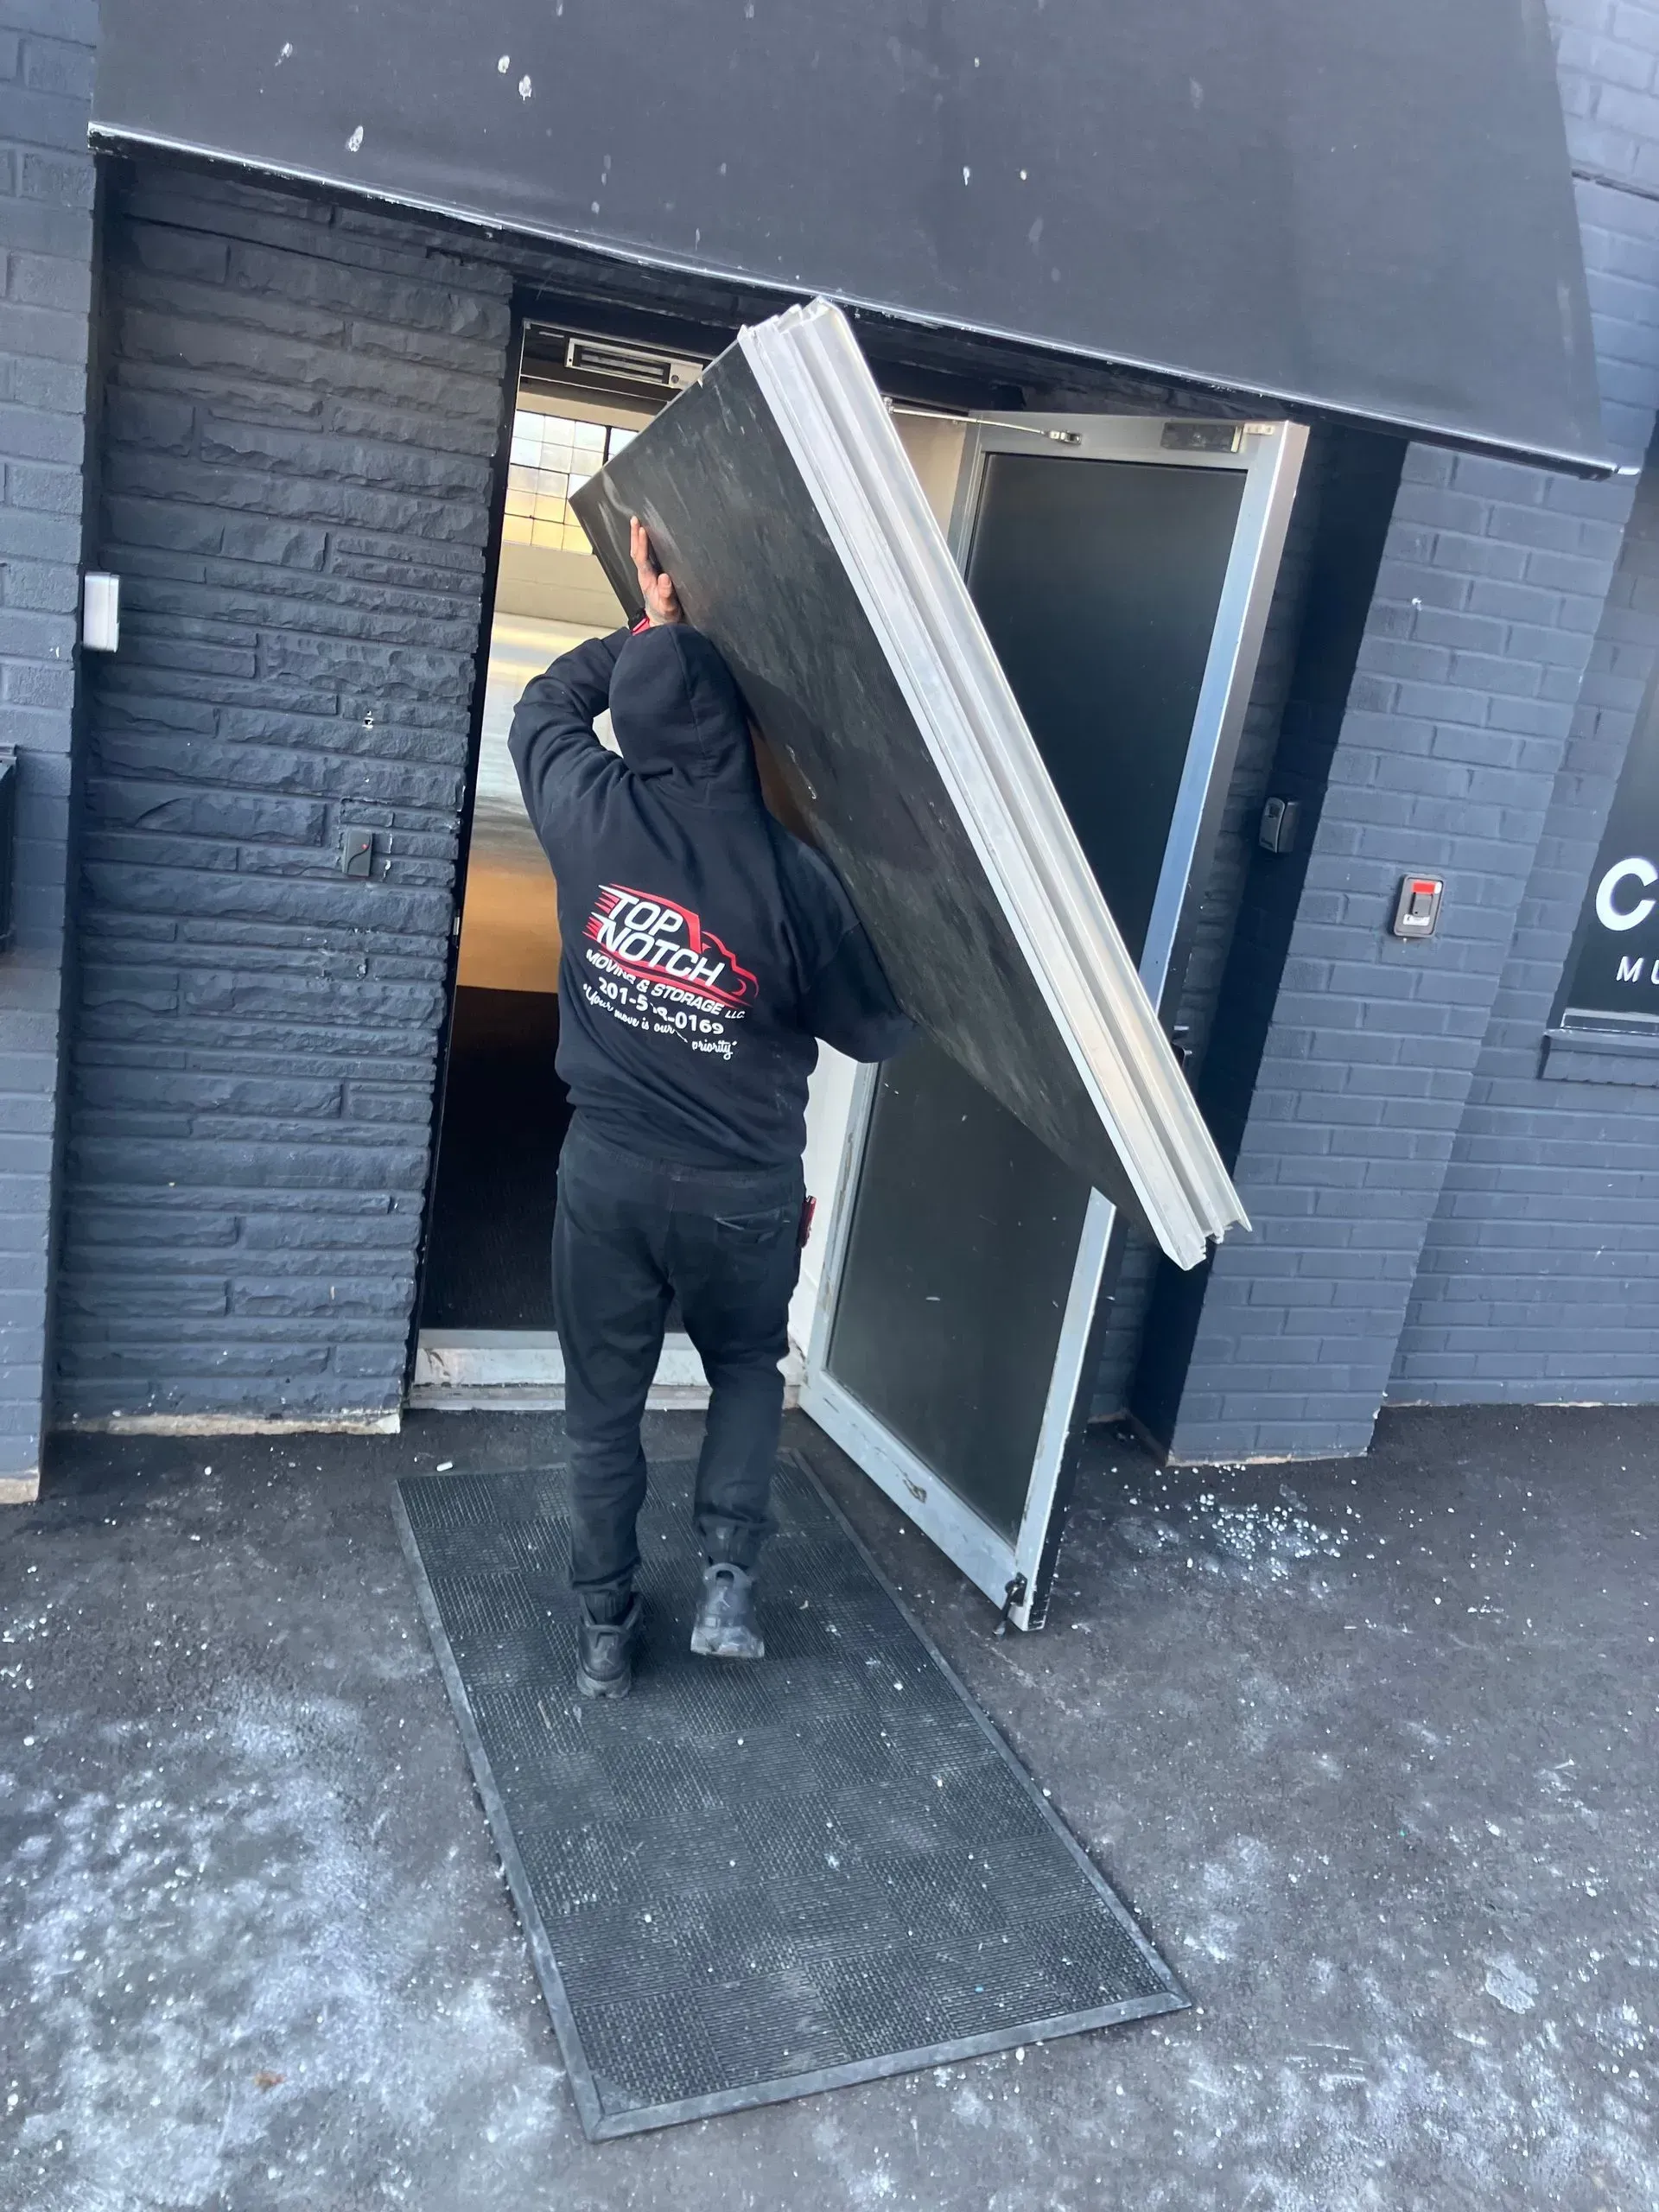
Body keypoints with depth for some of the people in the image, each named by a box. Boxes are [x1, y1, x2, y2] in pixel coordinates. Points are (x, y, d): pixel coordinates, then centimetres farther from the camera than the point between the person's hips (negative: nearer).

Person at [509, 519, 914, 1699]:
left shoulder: (589, 814, -11)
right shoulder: (796, 876, -18)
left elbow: (546, 705, 13)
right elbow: (877, 1030, -3)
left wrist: (650, 622, 15)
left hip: (608, 1170, 2)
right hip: (747, 1189, -1)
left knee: (606, 1402, 18)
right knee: (748, 1368, 27)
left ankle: (606, 1627, 30)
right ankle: (728, 1577, 17)